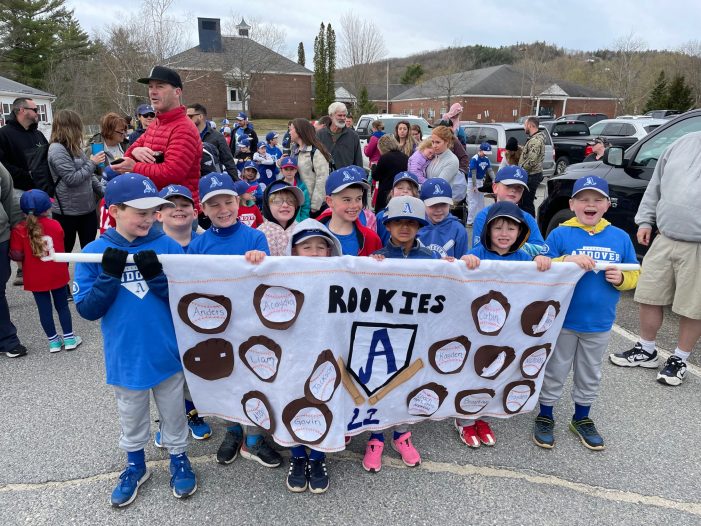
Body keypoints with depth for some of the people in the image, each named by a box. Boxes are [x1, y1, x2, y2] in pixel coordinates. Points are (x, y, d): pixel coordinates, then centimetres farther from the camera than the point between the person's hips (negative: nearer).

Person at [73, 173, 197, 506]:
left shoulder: (168, 246, -11)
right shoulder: (93, 252, -9)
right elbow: (87, 310, -10)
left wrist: (156, 277, -26)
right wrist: (110, 276, -24)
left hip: (167, 354, 0)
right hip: (125, 358, 1)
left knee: (173, 413, 19)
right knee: (131, 418, 22)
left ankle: (178, 459, 42)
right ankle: (135, 466, 45)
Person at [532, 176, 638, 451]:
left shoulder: (620, 237, 0)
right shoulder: (560, 234, -9)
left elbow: (634, 274, 7)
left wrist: (621, 279, -15)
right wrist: (567, 260, -28)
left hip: (600, 324, 3)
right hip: (562, 320, -3)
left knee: (590, 375, 20)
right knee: (554, 371, 12)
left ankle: (582, 419, 40)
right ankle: (545, 417, 30)